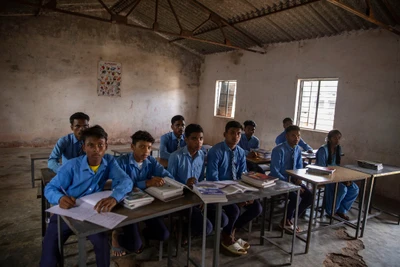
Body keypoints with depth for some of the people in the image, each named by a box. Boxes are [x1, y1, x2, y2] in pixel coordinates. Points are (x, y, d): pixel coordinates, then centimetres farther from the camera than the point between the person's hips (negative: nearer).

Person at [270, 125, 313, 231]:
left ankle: (290, 218, 9)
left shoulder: (298, 149, 2)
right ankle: (286, 221, 2)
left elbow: (299, 167, 14)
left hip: (292, 179, 7)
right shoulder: (279, 150, -21)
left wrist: (298, 178, -8)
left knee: (309, 196, -9)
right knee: (296, 198, -26)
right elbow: (275, 172, -22)